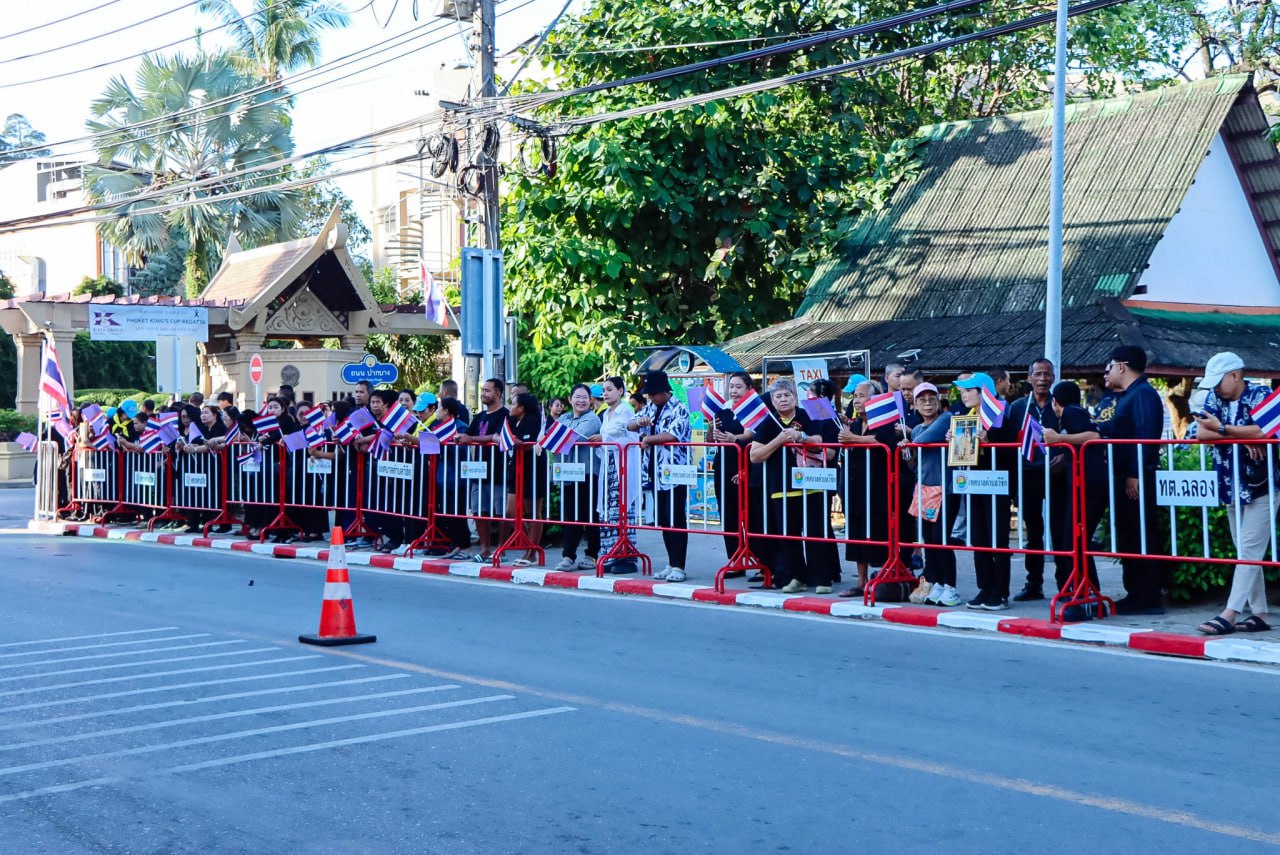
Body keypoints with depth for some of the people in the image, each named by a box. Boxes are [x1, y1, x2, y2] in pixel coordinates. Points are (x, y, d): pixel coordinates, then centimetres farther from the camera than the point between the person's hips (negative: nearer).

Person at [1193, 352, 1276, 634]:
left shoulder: (1260, 396, -10)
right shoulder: (1214, 398, 6)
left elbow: (1264, 431, -27)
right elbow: (1201, 432, -8)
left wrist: (1223, 428, -18)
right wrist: (1242, 437, -16)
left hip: (1261, 487, -7)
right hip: (1232, 488, 7)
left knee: (1250, 551, -9)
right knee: (1245, 552, 9)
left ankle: (1230, 614, -14)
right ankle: (1259, 614, 14)